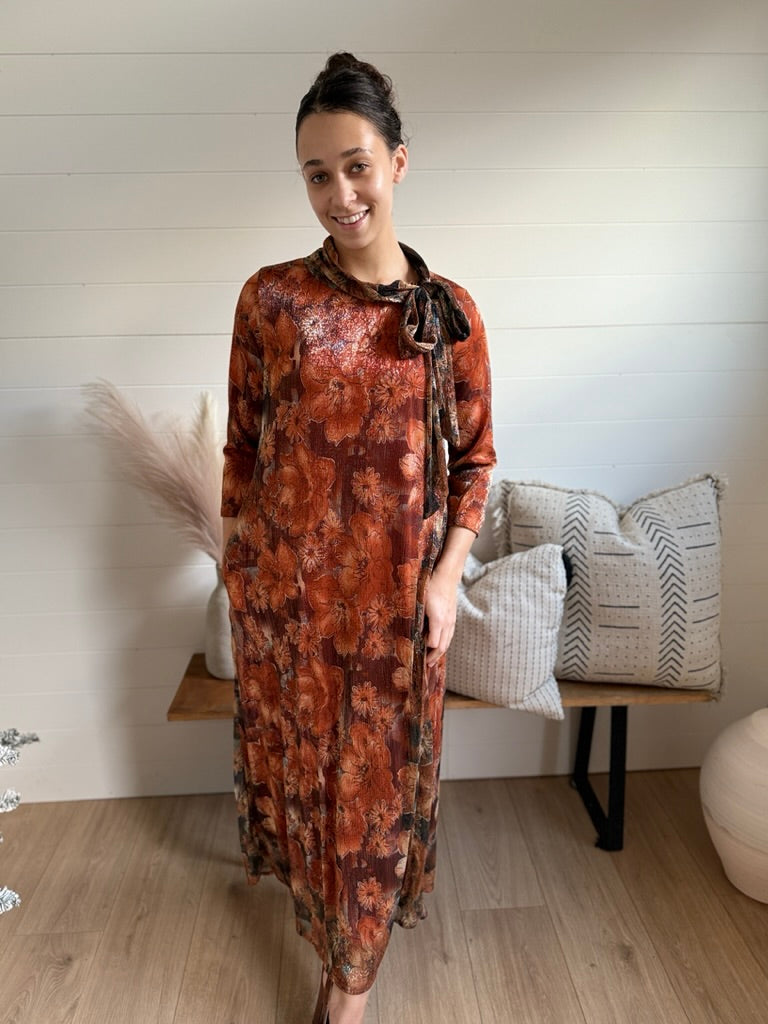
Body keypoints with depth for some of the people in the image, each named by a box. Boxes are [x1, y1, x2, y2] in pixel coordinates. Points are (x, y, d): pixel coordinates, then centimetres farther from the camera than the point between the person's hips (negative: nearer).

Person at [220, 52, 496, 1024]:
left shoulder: (448, 311, -5)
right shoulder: (271, 297, -5)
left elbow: (475, 456, 0)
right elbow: (242, 441, 2)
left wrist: (446, 576, -8)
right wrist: (236, 551, 6)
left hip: (395, 586, 0)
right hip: (284, 578, 1)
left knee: (379, 766, 14)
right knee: (298, 747, 20)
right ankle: (310, 878, 55)